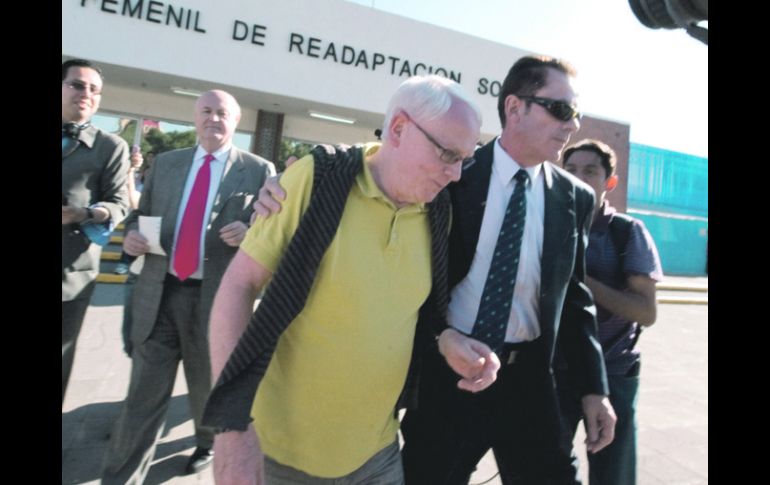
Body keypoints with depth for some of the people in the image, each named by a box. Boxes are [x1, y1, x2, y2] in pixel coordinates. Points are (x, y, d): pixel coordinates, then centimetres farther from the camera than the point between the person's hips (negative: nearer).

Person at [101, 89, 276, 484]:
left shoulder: (259, 171, 0)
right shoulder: (165, 163, 11)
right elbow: (141, 213, 18)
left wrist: (248, 232, -23)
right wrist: (131, 233, -4)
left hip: (216, 296, -2)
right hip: (159, 293, 2)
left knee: (207, 388, 19)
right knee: (143, 395, 7)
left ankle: (207, 444, 48)